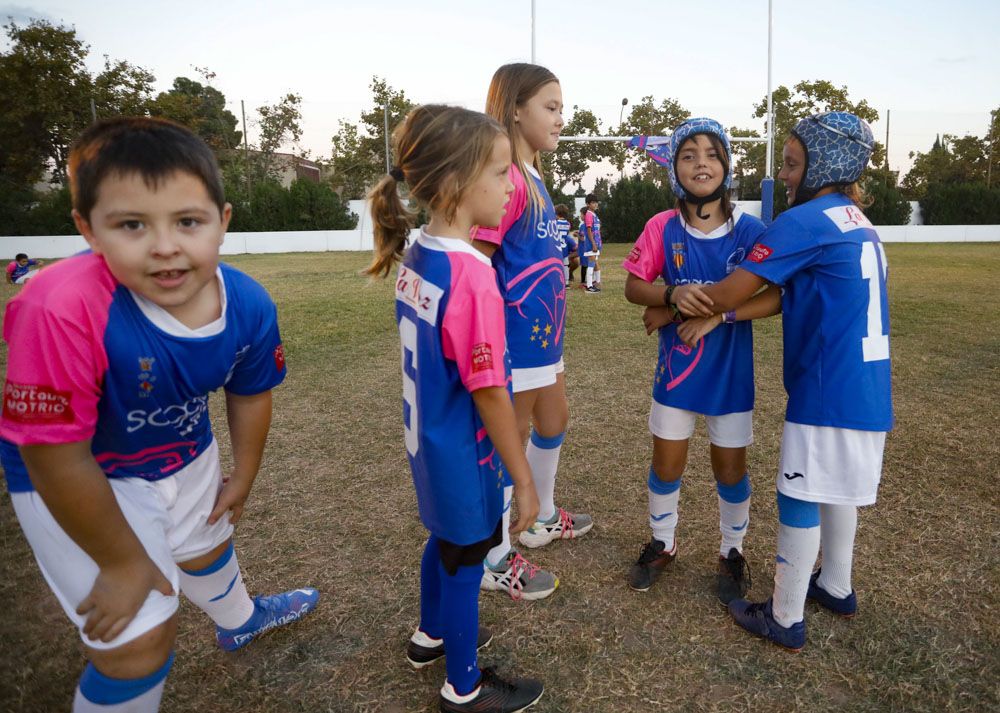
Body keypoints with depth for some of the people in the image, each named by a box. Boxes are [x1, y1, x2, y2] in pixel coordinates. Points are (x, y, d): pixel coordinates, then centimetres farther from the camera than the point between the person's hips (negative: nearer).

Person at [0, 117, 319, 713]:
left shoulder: (250, 305, -23)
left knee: (206, 547, 32)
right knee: (142, 639, -2)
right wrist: (122, 563, -17)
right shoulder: (64, 311, -40)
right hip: (85, 482, -5)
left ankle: (240, 620, 67)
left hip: (187, 453, 6)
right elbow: (58, 459, -30)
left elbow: (250, 393, -3)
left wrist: (244, 476, 12)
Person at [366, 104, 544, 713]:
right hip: (465, 454, -8)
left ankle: (432, 635, 53)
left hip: (428, 440, 8)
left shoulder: (415, 256, -2)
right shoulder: (472, 275, -28)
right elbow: (488, 393, -24)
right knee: (465, 562, 12)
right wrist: (523, 477, -15)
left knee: (445, 539, 28)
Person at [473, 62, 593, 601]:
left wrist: (551, 328, 18)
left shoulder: (532, 178, 10)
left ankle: (542, 519, 46)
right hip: (514, 340, -10)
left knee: (553, 424, 23)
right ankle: (495, 561, 25)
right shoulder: (506, 180, -20)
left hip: (542, 334, 10)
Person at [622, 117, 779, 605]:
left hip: (731, 371, -1)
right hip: (676, 367, 1)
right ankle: (662, 543, 37)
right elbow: (633, 288, -6)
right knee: (666, 464, 13)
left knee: (730, 469, 12)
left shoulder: (750, 230, -9)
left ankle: (732, 552, 37)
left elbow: (772, 298, -13)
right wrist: (675, 295, -25)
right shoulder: (662, 228, -6)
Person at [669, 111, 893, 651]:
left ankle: (785, 619, 18)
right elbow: (791, 295, 11)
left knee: (800, 499, 3)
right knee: (836, 489, 23)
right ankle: (836, 587, 41)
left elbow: (727, 295, -17)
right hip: (865, 386, 9)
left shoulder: (804, 221, -15)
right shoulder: (858, 222, 14)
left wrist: (672, 304, 1)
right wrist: (709, 307, 2)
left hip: (828, 389, -9)